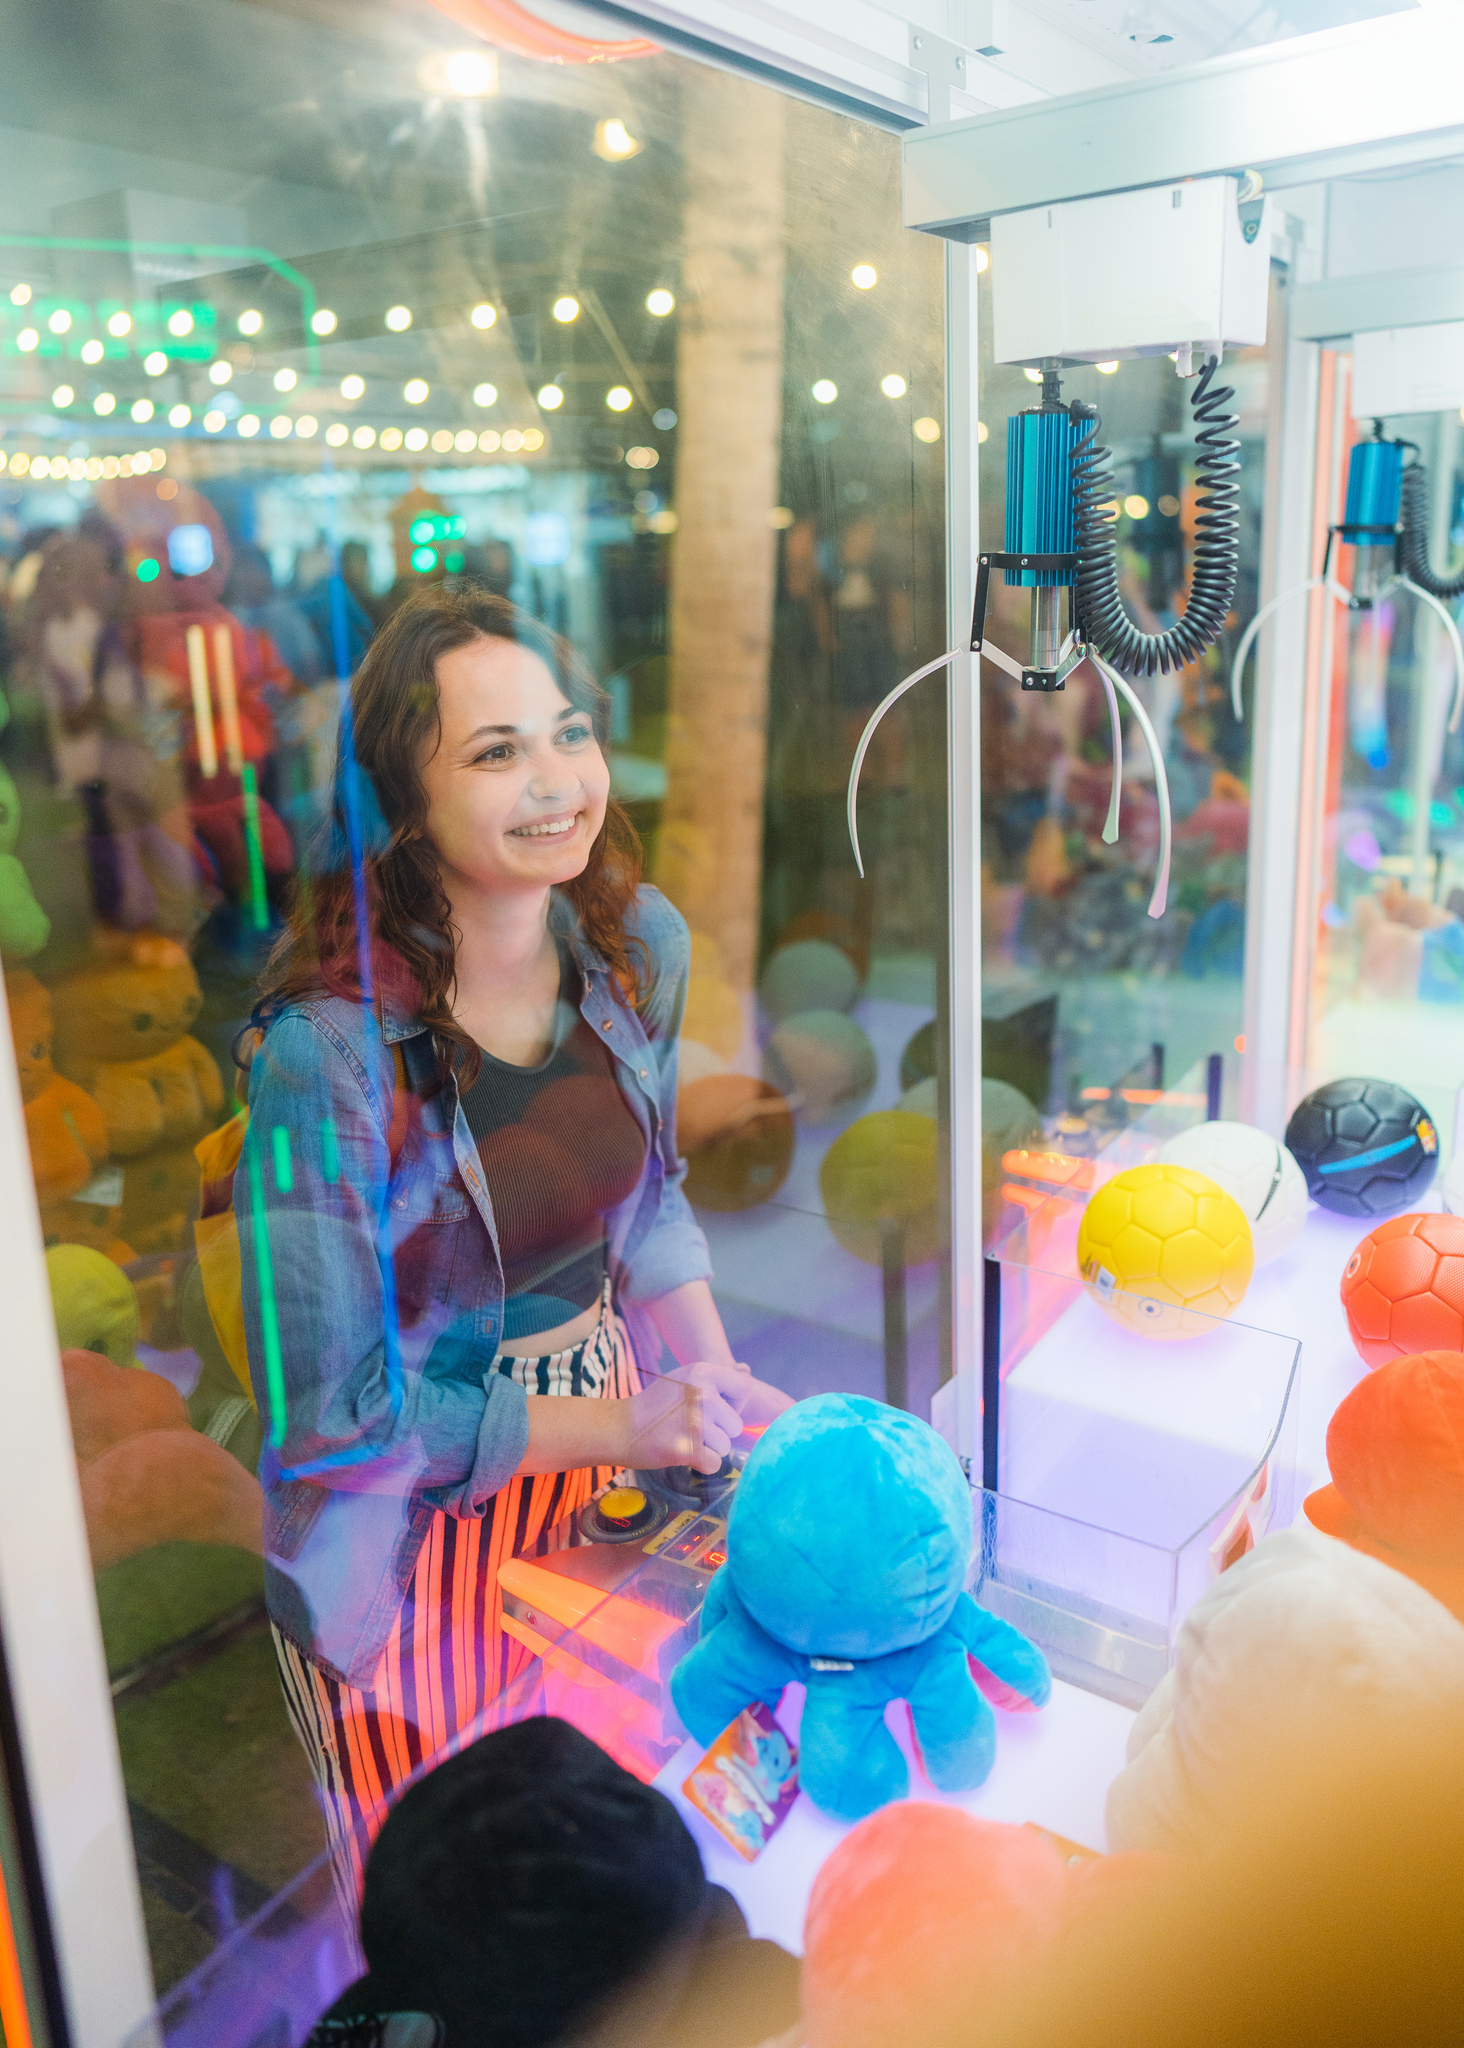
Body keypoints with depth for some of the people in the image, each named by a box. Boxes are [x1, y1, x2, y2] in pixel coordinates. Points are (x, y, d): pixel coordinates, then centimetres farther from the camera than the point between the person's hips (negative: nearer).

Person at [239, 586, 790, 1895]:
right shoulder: (327, 1050, -28)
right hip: (411, 1531, -5)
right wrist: (623, 1429, -22)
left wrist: (719, 1384, -3)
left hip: (609, 1444, 5)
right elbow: (333, 1407, -20)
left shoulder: (640, 943, -9)